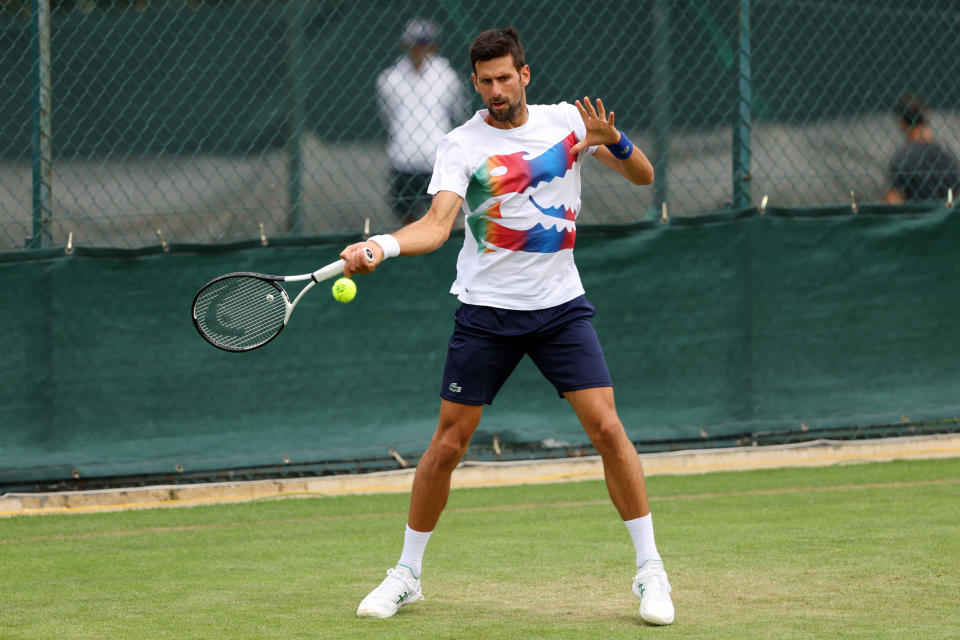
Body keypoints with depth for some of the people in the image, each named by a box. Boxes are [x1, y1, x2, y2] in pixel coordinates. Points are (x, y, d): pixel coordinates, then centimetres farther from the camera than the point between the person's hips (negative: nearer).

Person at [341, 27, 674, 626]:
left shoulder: (566, 121, 3)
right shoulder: (462, 145, -5)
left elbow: (644, 176, 5)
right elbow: (438, 223, -17)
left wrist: (613, 140, -17)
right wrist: (382, 246, -36)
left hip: (561, 306, 1)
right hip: (487, 312, -1)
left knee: (608, 428, -10)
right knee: (448, 444, -1)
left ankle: (650, 570, 0)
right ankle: (406, 575, 14)